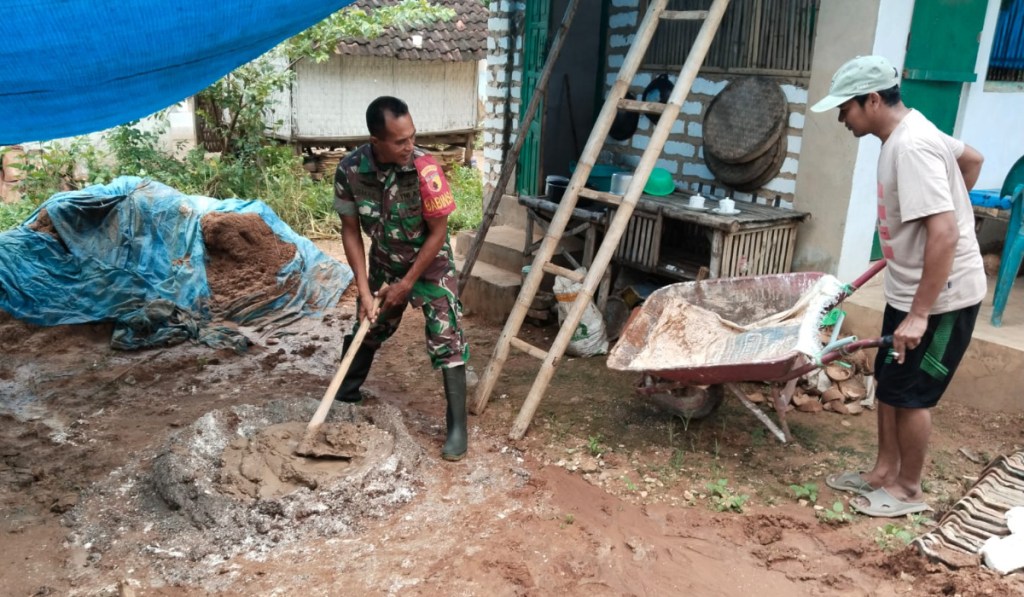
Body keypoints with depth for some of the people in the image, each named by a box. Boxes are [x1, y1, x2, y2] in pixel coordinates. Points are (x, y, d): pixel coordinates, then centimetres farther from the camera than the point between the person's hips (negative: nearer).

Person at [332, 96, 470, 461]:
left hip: (430, 265, -3)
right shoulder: (349, 171, -21)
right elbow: (350, 231, -10)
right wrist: (364, 290, -13)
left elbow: (438, 232, -20)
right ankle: (345, 395, 41)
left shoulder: (425, 168, -30)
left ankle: (457, 427, -2)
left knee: (447, 341, -11)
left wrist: (407, 284, -16)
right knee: (367, 329, 18)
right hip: (384, 264, 3)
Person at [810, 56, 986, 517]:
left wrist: (920, 313, -30)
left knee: (910, 394, 2)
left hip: (940, 297, -10)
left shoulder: (910, 146, -26)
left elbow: (943, 234, -31)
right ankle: (884, 472, 31)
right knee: (889, 383, 17)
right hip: (910, 289, 10)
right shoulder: (909, 130, 5)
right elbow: (971, 159, 23)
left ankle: (908, 491, 21)